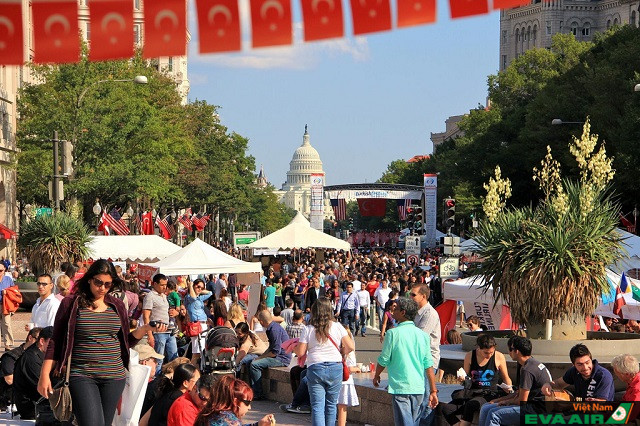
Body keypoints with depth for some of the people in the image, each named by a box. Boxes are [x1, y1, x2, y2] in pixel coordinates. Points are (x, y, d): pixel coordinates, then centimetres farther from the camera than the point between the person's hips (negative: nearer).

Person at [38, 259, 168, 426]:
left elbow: (125, 342, 18)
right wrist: (45, 375, -4)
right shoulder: (71, 304, 0)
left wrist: (145, 329, 1)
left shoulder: (117, 306, 11)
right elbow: (55, 342, 2)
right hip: (81, 376, -4)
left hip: (113, 376, 4)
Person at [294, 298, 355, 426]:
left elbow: (301, 352, -2)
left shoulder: (308, 330, -2)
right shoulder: (337, 327, 1)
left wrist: (293, 347, 19)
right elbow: (350, 347, -1)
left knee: (317, 406, -3)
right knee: (331, 404, 15)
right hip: (335, 368, 2)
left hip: (315, 368, -2)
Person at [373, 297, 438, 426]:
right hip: (418, 388, 5)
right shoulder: (422, 335, 3)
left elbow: (383, 360, -3)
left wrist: (376, 376, 17)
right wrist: (433, 391, 7)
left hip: (400, 387, -5)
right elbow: (429, 365, 2)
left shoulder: (393, 333, -9)